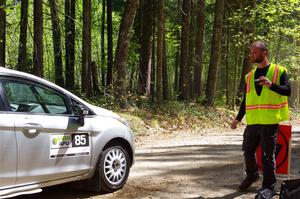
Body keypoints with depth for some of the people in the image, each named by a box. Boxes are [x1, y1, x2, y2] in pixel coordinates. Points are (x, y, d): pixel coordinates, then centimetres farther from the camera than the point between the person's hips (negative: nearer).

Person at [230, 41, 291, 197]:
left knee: (267, 156, -2)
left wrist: (271, 85, -28)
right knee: (248, 151, 9)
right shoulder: (250, 76, 14)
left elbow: (287, 90, -12)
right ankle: (251, 176, 34)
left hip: (270, 122, -5)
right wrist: (238, 118, 18)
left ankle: (268, 186, 12)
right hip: (252, 122, 5)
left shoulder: (279, 71, -1)